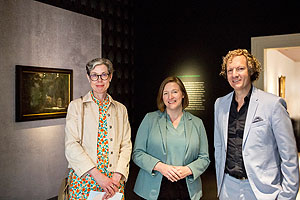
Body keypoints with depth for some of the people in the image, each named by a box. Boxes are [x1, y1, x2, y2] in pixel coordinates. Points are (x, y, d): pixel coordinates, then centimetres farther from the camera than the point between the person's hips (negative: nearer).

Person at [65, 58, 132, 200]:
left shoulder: (121, 109, 9)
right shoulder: (76, 106, 2)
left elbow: (126, 145, 4)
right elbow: (71, 145, -7)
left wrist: (117, 177, -11)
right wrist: (97, 175, -15)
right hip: (84, 178, -2)